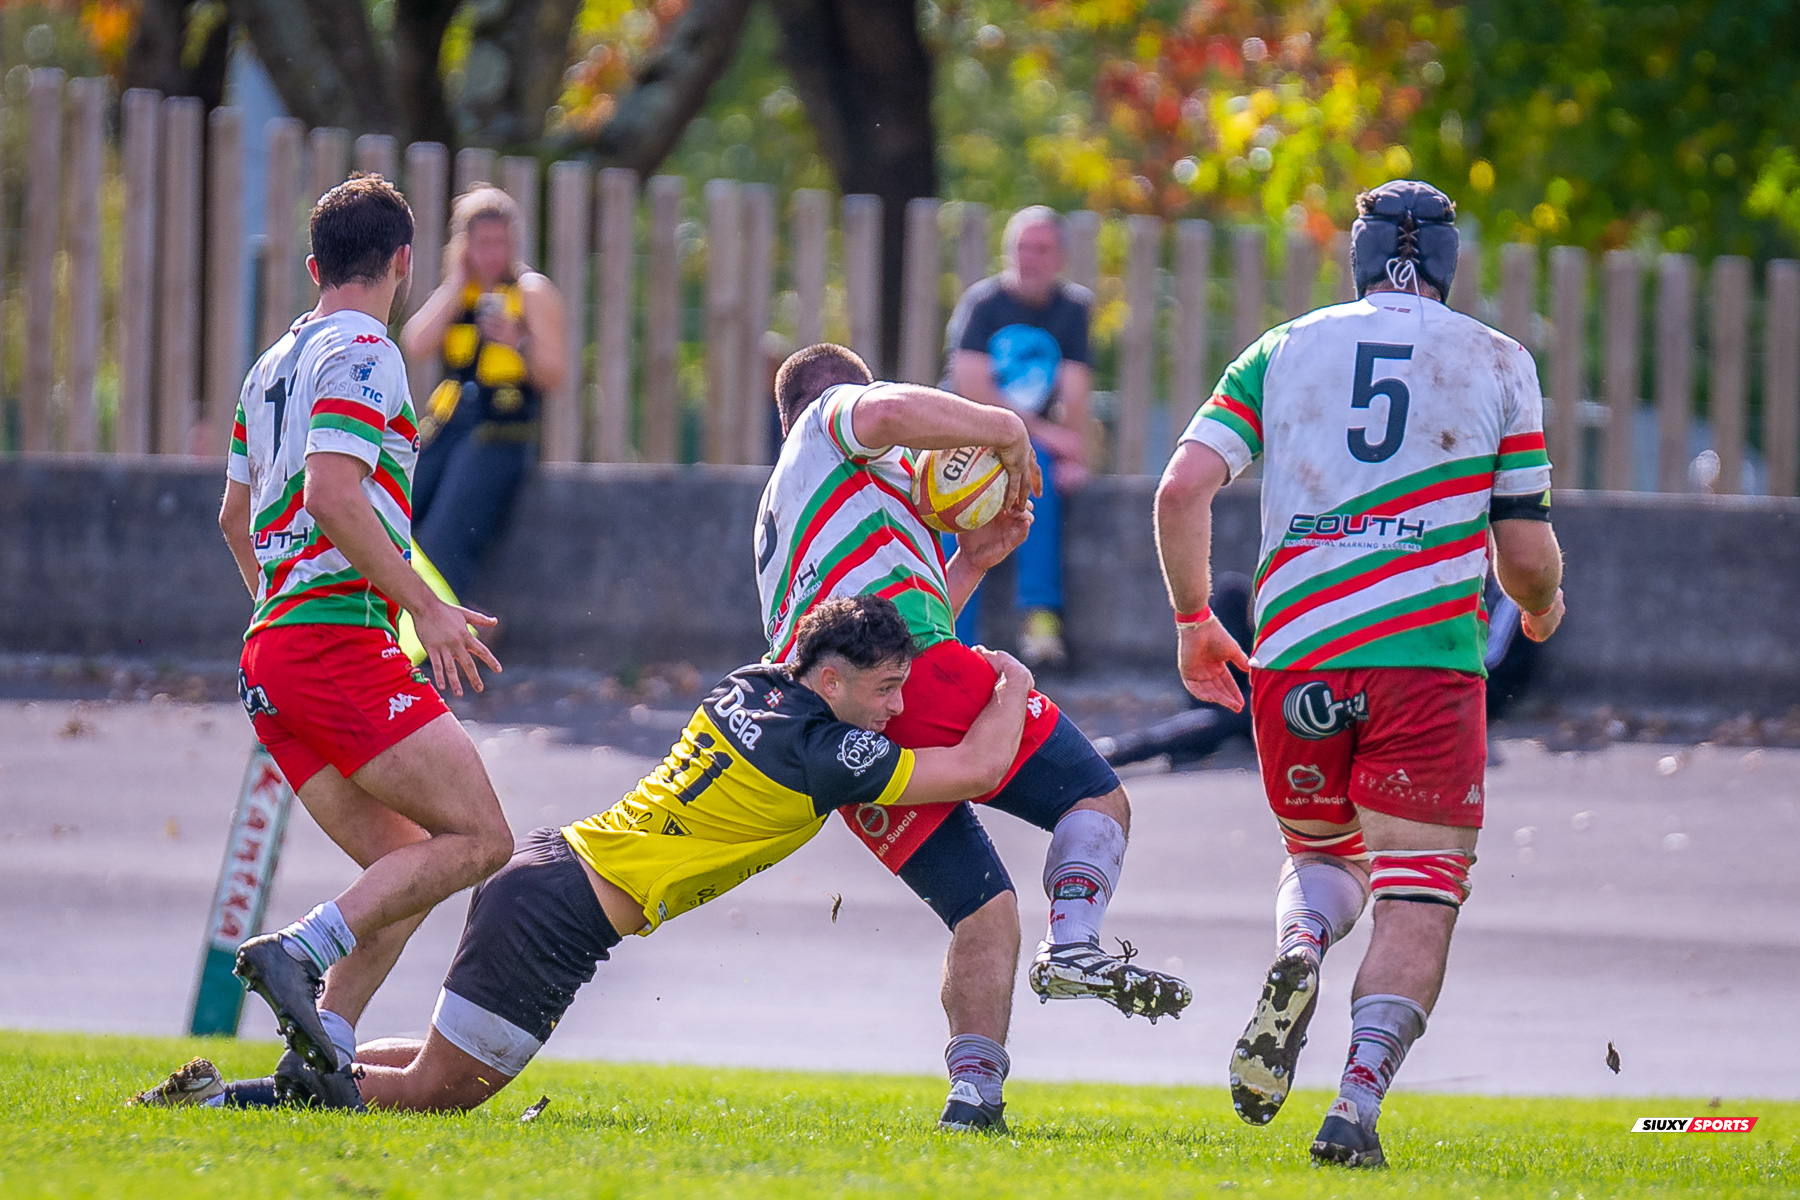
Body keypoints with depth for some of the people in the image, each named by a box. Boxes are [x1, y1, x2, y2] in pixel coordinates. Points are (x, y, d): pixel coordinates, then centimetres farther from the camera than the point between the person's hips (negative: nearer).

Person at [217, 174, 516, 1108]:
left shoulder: (275, 364, 20)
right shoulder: (362, 355, -7)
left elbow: (236, 514, 29)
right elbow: (332, 494, -19)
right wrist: (425, 606, -16)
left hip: (272, 645, 9)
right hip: (340, 638, -9)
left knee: (409, 871, 8)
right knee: (479, 839, -10)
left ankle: (318, 1055, -5)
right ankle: (300, 951, -22)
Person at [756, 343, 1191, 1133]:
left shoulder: (779, 516, 38)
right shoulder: (835, 416, 17)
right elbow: (885, 415, -11)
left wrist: (973, 559, 35)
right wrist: (1004, 429, 0)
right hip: (918, 667, -7)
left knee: (982, 913, 7)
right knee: (1095, 798, 0)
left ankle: (974, 1084, -12)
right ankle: (1074, 943, -26)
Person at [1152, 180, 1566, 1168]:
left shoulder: (1282, 352, 10)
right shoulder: (1499, 365, 8)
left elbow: (1182, 489, 0)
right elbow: (1528, 556, 8)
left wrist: (1194, 620, 14)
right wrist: (1541, 608, 31)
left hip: (1295, 659, 2)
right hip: (1428, 662, -2)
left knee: (1319, 852, 23)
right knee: (1418, 901, 1)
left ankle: (1298, 951, -10)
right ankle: (1359, 1096, -19)